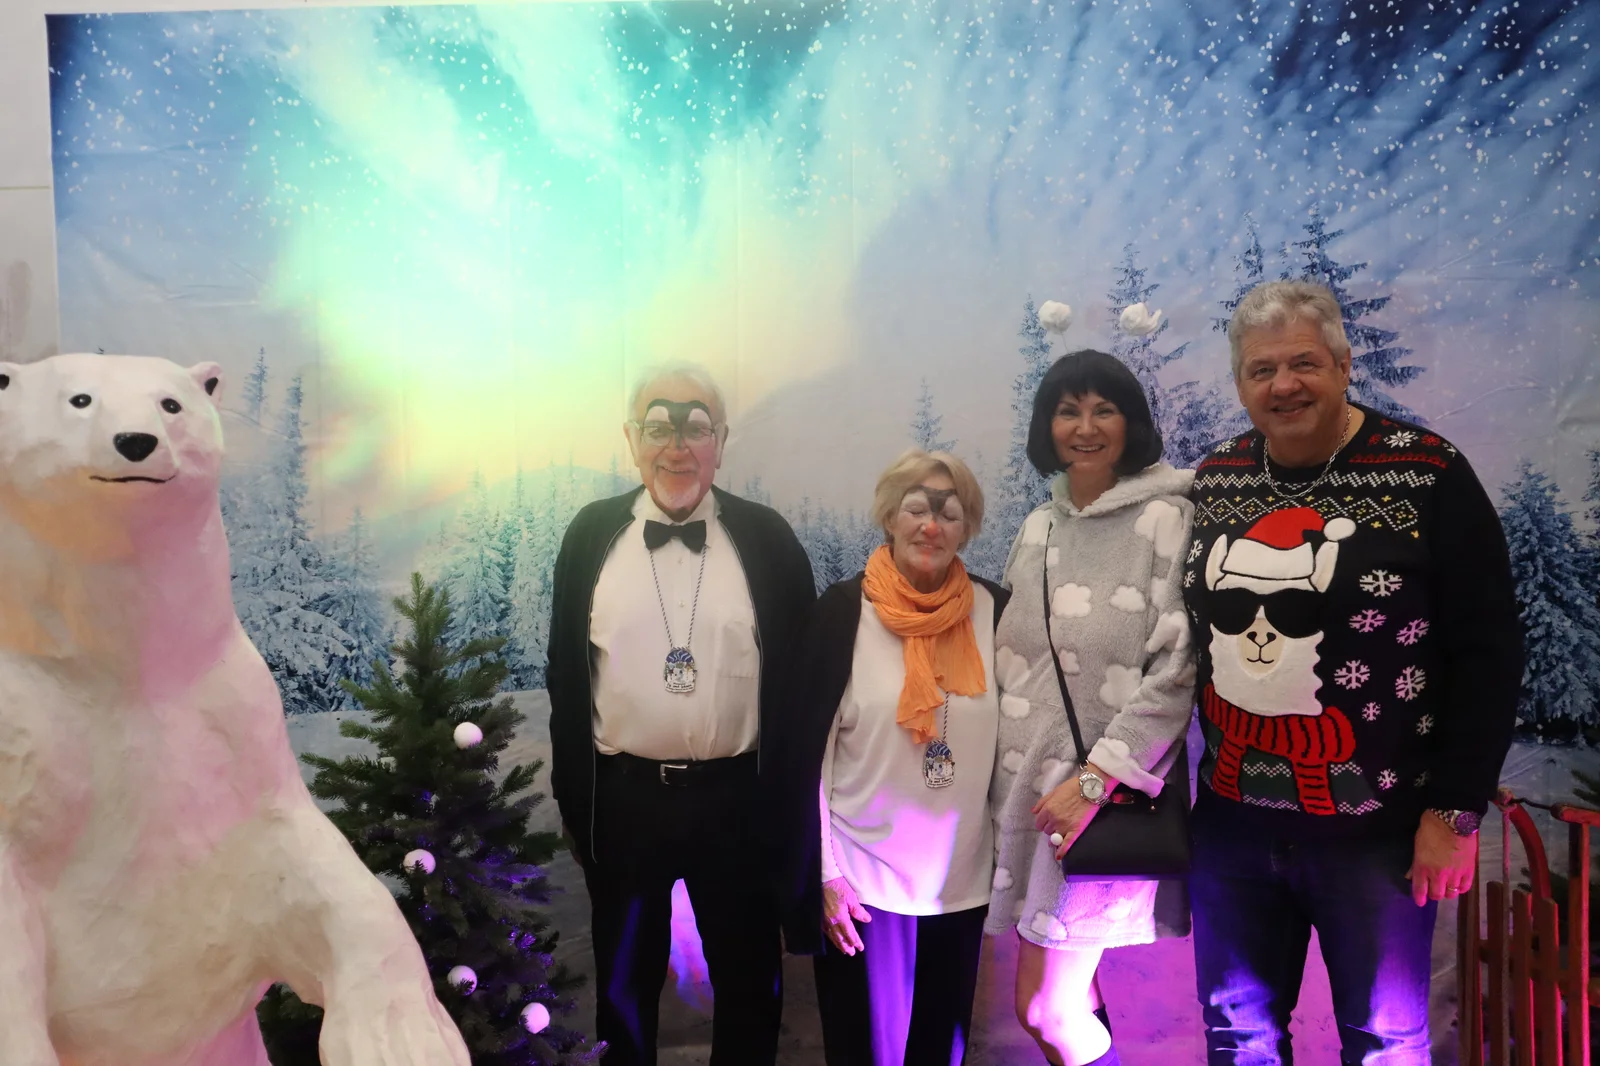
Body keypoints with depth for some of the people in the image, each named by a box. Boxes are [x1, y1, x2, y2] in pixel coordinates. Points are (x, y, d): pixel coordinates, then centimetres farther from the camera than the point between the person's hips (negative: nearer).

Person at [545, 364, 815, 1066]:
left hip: (737, 798, -1)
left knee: (750, 980, 16)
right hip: (623, 798, 1)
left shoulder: (766, 538, -3)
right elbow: (566, 674, 4)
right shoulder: (592, 535, 0)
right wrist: (572, 797, 5)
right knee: (624, 982, 19)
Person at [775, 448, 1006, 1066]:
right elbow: (807, 751, -6)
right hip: (864, 880, -2)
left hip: (963, 881, 3)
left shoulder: (995, 612, -1)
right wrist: (823, 872, -8)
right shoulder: (844, 610, -9)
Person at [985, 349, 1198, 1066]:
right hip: (1029, 783, 6)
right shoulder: (1038, 528, 11)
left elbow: (1178, 667, -15)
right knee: (1070, 997, 13)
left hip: (1106, 793, -6)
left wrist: (1096, 778, -18)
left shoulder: (1165, 519, -9)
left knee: (1044, 1008, -3)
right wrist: (1007, 769, 10)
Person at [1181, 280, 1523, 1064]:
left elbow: (1487, 653, -10)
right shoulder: (1212, 481, 4)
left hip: (1375, 828, -4)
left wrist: (1456, 809, -11)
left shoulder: (1429, 475, -10)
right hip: (1232, 822, 4)